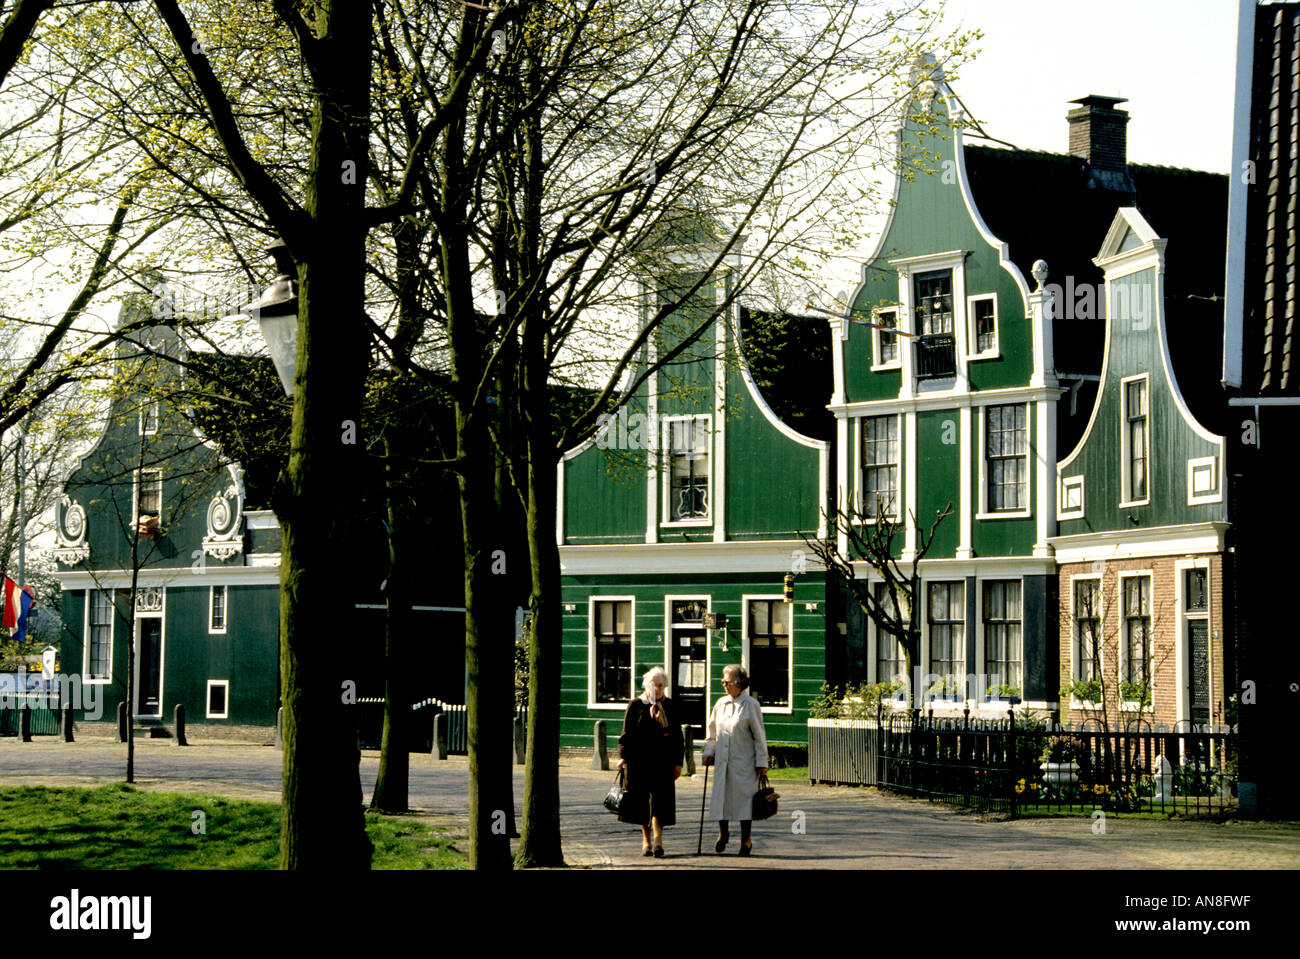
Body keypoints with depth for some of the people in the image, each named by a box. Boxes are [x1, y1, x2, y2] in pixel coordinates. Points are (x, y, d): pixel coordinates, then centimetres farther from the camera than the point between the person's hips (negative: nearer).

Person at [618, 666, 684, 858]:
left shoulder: (669, 706, 9)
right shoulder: (636, 705, 3)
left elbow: (677, 736, 11)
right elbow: (627, 733, 2)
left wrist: (678, 762, 6)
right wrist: (623, 756, -10)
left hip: (663, 762, 0)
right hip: (639, 761, 0)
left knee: (660, 799, -10)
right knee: (641, 799, 4)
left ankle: (657, 839, -17)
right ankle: (646, 839, 16)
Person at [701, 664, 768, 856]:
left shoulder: (751, 705, -6)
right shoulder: (721, 704, 8)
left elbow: (759, 736, -5)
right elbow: (712, 731, 19)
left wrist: (762, 762, -7)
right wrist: (709, 751, 6)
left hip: (744, 761, -4)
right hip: (723, 760, 4)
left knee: (744, 796, 0)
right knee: (720, 795, 3)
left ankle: (746, 838, 12)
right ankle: (723, 833, 22)